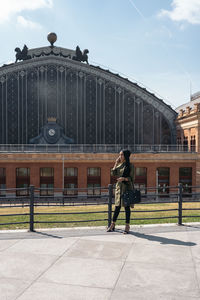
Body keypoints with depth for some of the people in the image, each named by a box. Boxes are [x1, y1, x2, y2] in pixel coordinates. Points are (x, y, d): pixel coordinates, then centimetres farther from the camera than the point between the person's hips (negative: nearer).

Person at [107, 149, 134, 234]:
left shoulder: (130, 166, -5)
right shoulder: (119, 165, 13)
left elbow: (132, 178, -6)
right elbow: (113, 173, 4)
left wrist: (124, 178, -22)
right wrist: (116, 163, 2)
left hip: (127, 187, -5)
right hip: (119, 187, 5)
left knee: (126, 206, 0)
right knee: (117, 206, 9)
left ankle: (127, 226, 10)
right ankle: (113, 225, 16)